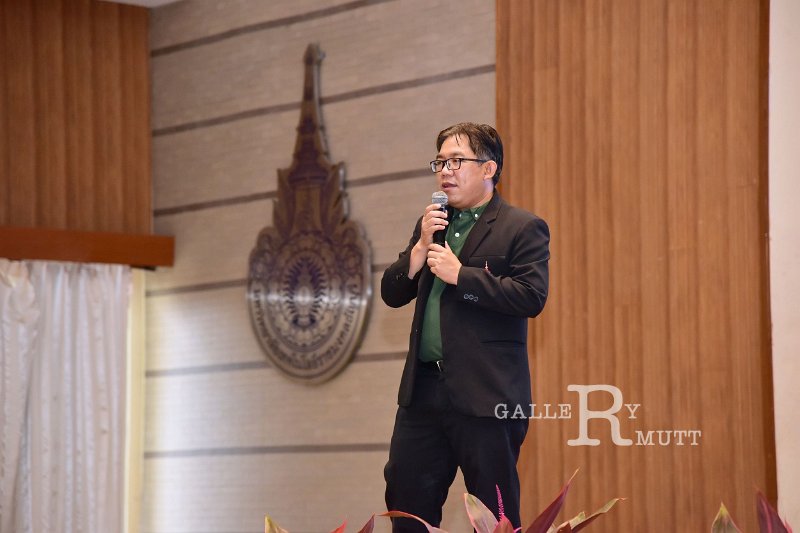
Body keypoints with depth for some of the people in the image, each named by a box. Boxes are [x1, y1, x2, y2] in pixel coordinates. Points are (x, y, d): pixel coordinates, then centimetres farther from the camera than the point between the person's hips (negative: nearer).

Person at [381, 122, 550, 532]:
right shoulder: (431, 225, 18)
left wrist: (459, 274, -15)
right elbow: (392, 294, 13)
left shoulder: (522, 229, -3)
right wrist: (421, 246, -3)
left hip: (486, 394, -6)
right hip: (423, 390, 6)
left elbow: (532, 297, -17)